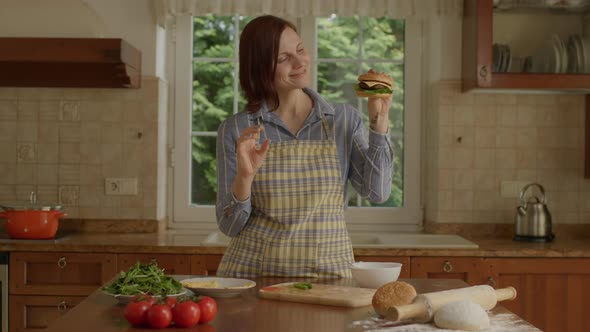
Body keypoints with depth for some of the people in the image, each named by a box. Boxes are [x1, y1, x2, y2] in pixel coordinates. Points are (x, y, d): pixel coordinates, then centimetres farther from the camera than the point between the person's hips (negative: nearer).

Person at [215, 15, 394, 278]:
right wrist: (245, 177, -16)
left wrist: (379, 119, -7)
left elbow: (377, 192, -4)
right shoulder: (235, 130, 0)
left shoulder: (344, 120, 5)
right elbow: (229, 226, 1)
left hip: (329, 270, 0)